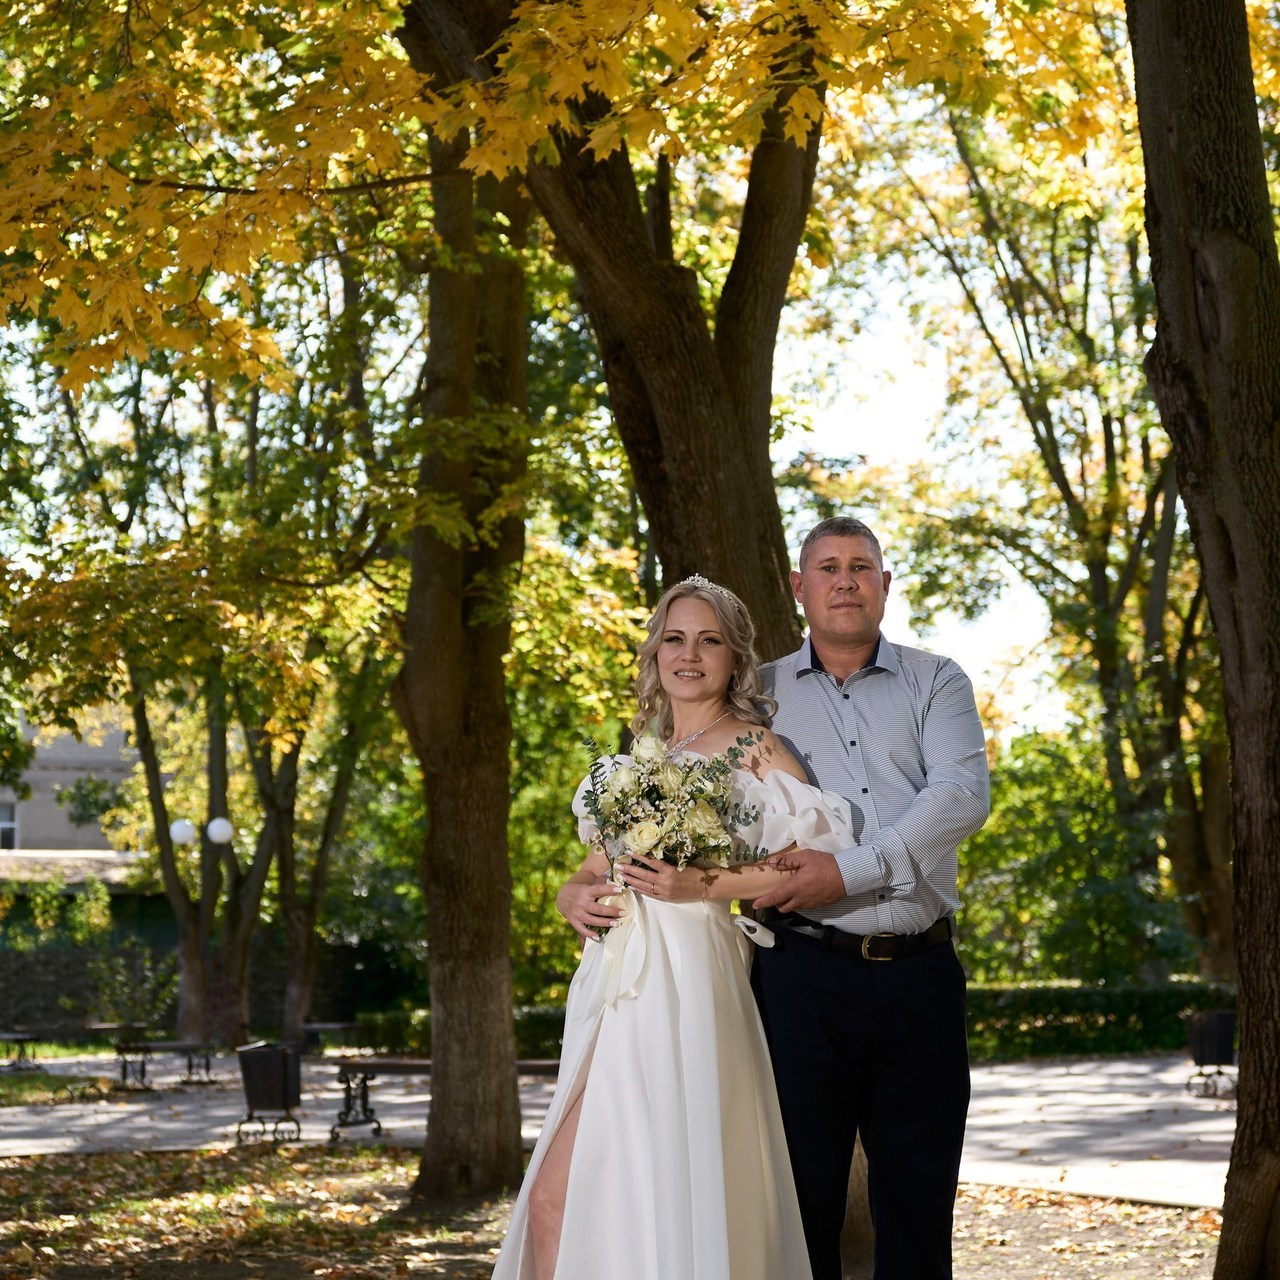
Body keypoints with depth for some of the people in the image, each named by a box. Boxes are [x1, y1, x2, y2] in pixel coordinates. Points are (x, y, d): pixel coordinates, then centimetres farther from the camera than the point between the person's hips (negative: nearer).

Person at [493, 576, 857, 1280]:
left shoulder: (750, 746, 1)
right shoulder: (638, 760, 21)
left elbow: (823, 858, -11)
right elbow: (589, 873, 23)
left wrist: (705, 885, -14)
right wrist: (577, 899, 0)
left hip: (683, 981, -7)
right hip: (616, 984, 7)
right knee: (553, 1202, 2)